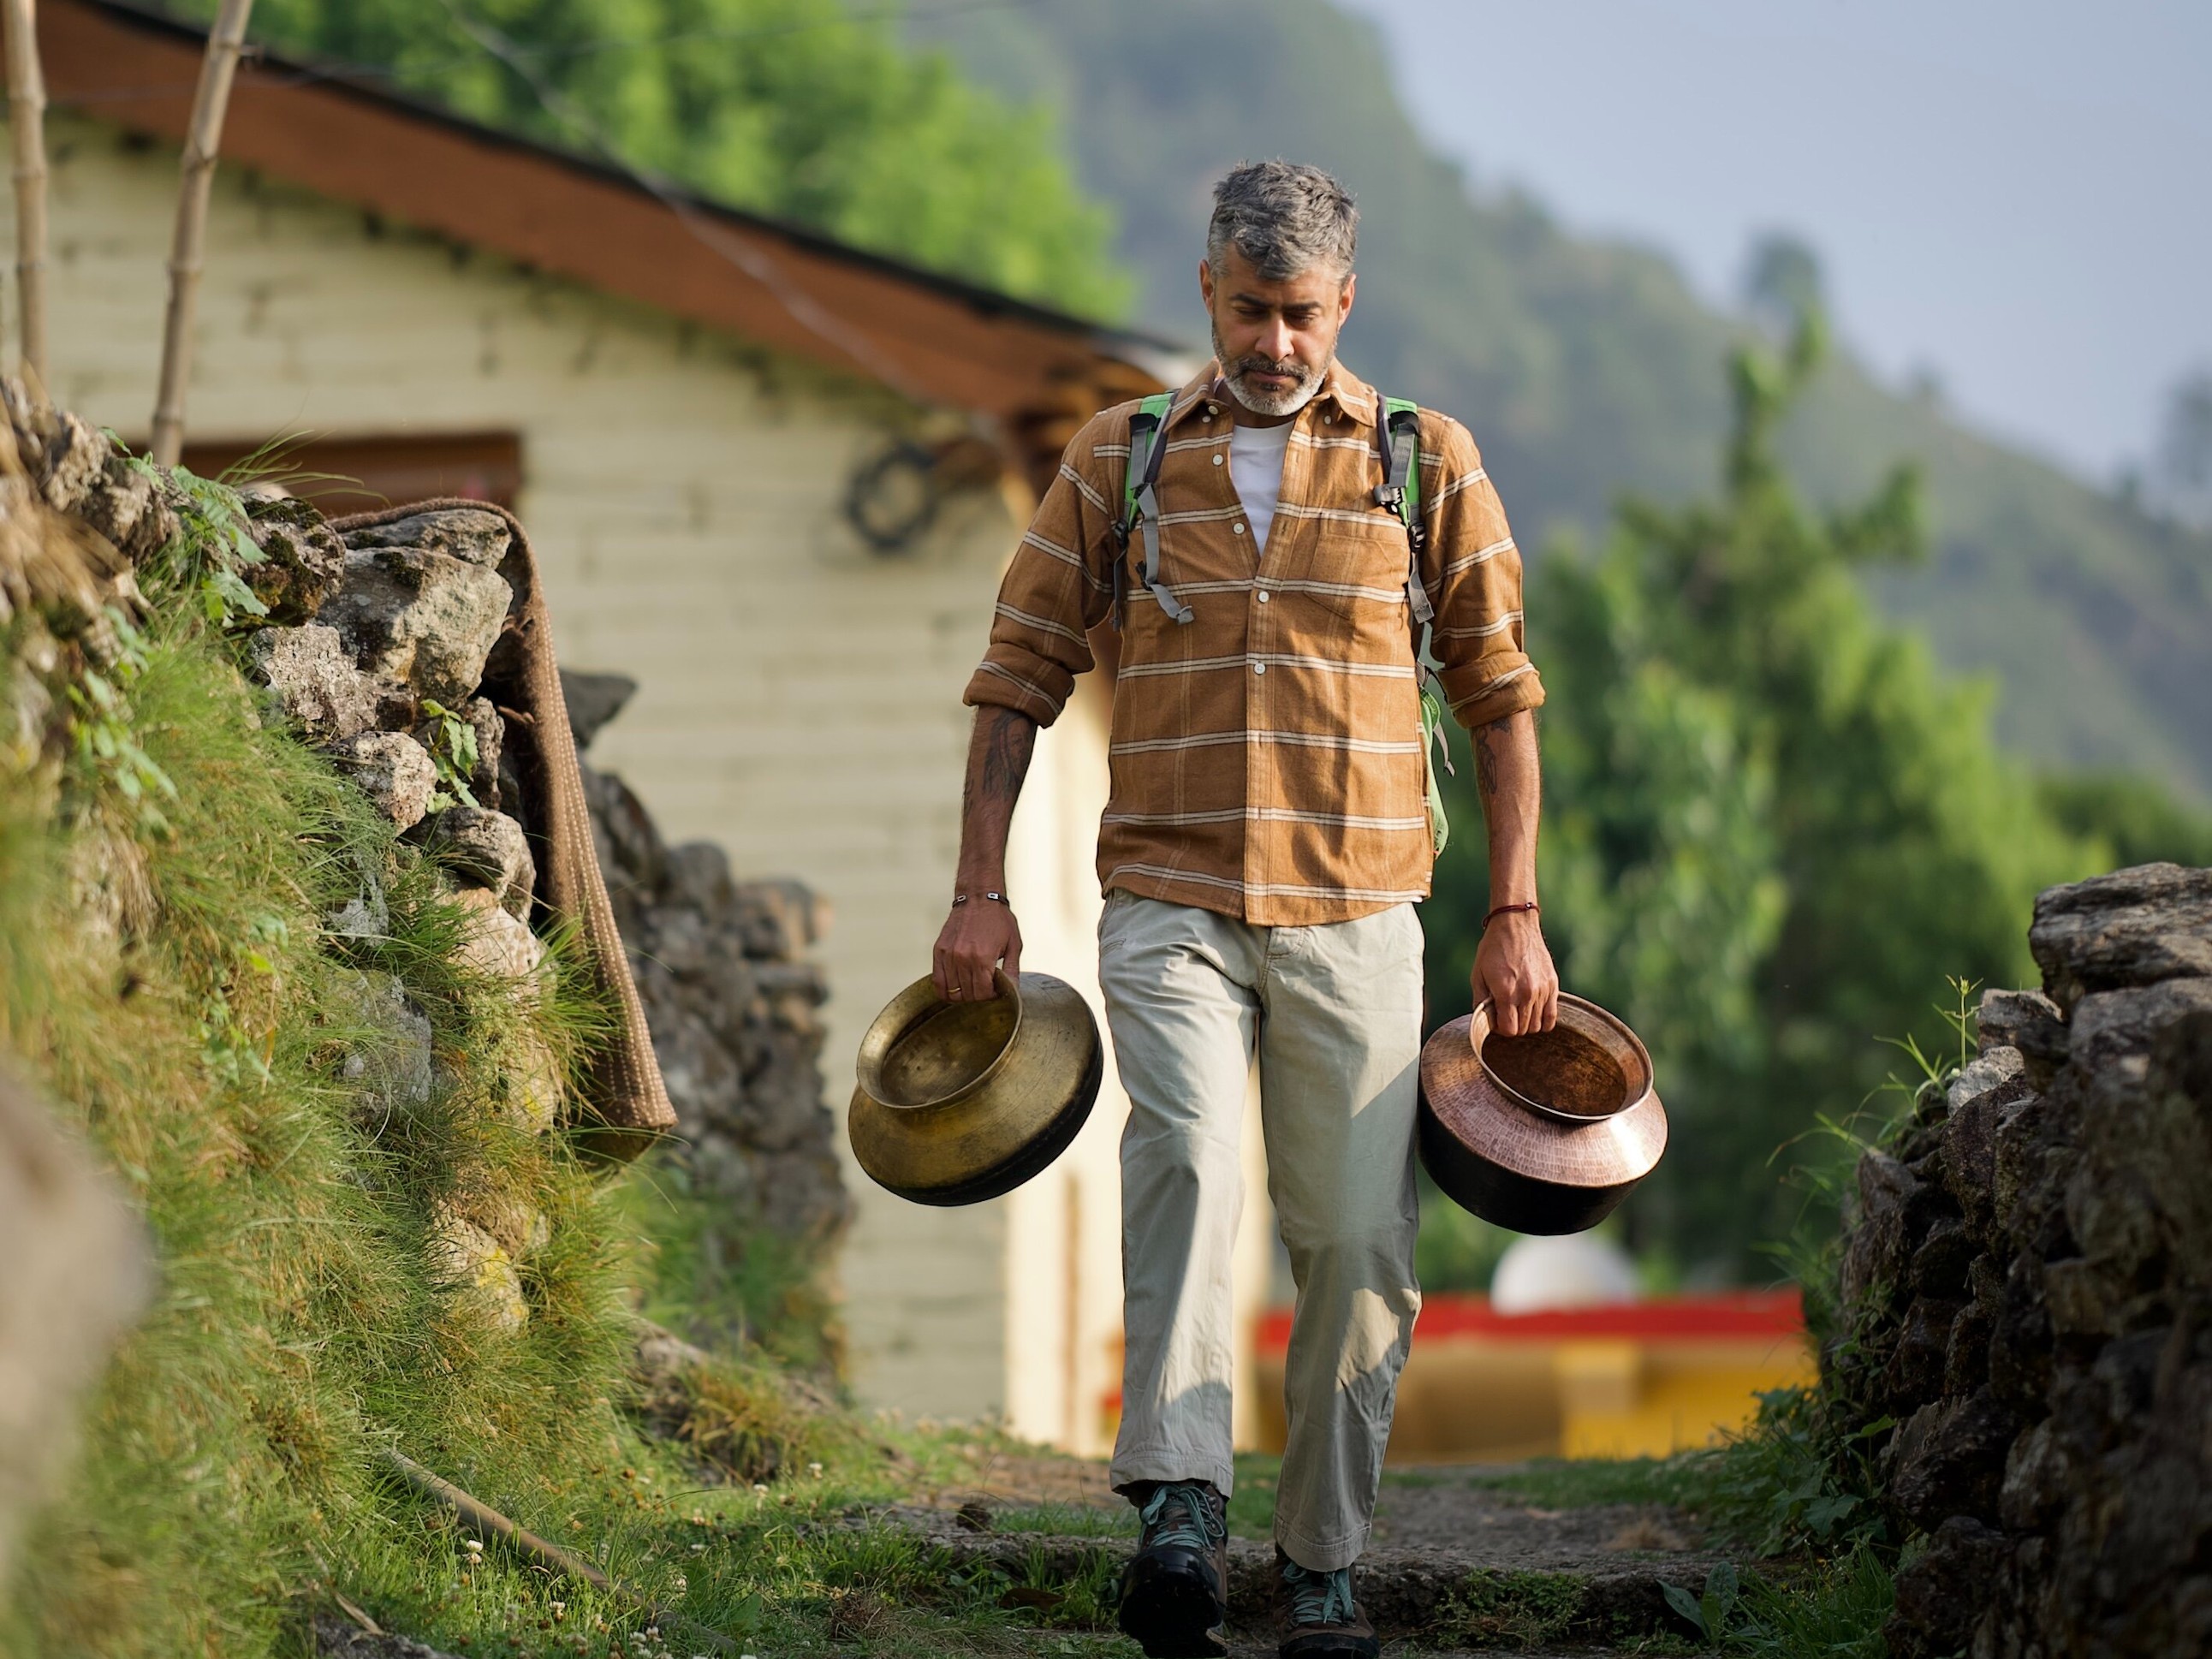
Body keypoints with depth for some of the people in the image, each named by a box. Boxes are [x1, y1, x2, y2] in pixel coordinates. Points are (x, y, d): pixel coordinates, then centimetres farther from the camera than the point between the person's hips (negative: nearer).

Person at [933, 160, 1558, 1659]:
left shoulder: (1428, 464, 7)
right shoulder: (1121, 457, 9)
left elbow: (1500, 694, 10)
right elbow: (1022, 675, 11)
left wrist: (1516, 916, 4)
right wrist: (981, 891, 2)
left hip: (1355, 916, 1)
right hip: (1168, 902, -1)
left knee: (1358, 1237, 0)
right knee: (1190, 1156, -25)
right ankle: (1181, 1507, -31)